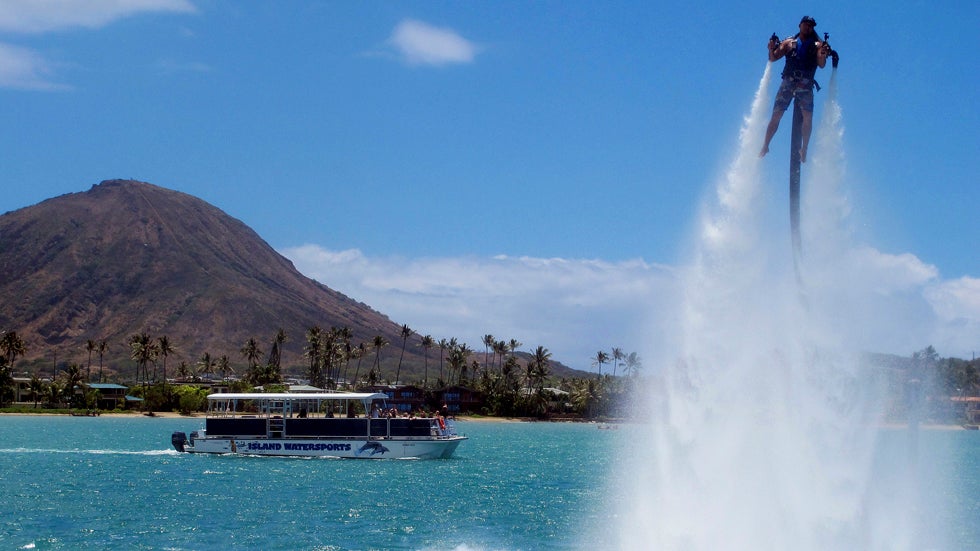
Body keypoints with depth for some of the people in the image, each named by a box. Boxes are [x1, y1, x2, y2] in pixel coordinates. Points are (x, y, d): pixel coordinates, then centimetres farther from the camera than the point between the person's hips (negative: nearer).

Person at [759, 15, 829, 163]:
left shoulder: (817, 46, 7)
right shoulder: (789, 43, 10)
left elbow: (821, 65, -6)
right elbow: (773, 58, 4)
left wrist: (823, 55, -28)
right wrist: (772, 49, -18)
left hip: (805, 85, 0)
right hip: (788, 83, 0)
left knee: (808, 117, -15)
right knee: (776, 115, -4)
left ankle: (804, 149, -6)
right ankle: (765, 145, 5)